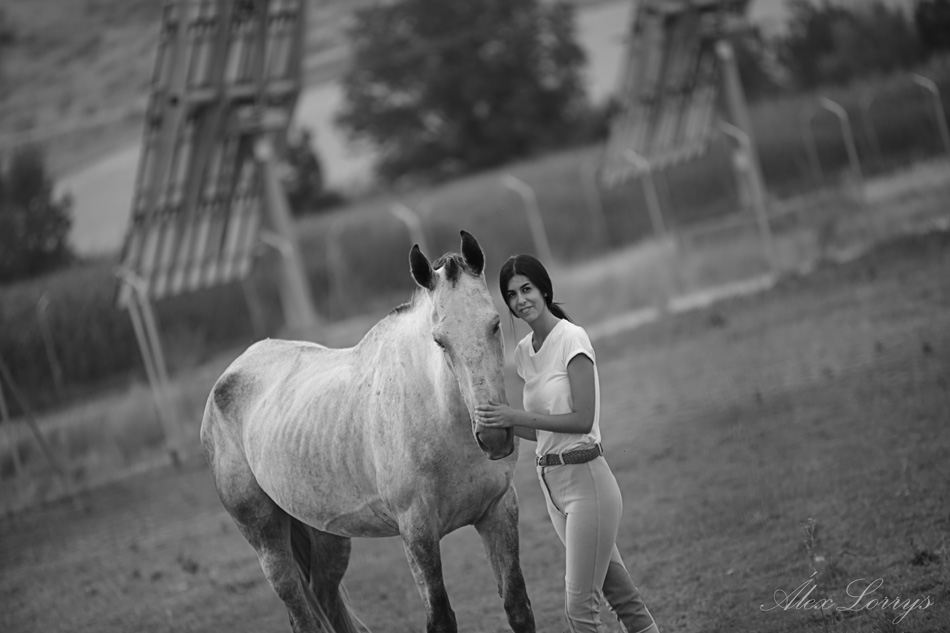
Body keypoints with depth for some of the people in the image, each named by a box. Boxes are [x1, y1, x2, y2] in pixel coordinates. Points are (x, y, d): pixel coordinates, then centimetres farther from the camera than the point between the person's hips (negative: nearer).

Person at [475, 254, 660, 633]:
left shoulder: (572, 339, -12)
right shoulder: (524, 352, 10)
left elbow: (583, 420, -18)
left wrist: (515, 416, -18)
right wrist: (500, 419, -2)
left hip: (585, 478, -8)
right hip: (551, 483, 8)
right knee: (621, 594, 15)